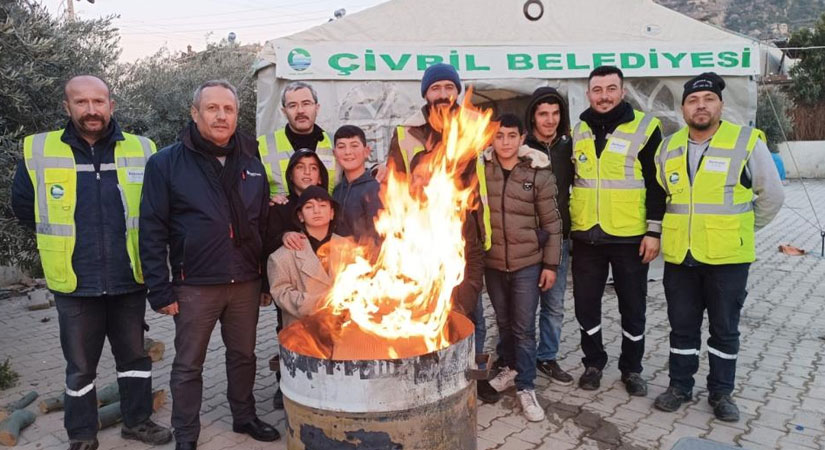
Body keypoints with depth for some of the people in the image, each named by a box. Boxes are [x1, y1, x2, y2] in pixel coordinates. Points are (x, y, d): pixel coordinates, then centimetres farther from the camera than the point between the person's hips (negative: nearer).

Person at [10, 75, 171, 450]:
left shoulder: (142, 150, -3)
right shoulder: (38, 150, -4)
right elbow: (23, 206, 9)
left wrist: (134, 236, 6)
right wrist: (61, 236, 10)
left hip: (129, 279, 1)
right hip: (76, 283, -1)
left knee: (135, 356, 16)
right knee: (80, 366, 13)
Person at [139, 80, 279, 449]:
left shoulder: (250, 162, 7)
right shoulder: (167, 163, -5)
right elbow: (152, 232, -6)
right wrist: (160, 290, -10)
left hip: (246, 282, 4)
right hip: (195, 286, -3)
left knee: (243, 355, 17)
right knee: (189, 365, 9)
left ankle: (245, 416, 37)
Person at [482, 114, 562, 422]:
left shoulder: (538, 173, -7)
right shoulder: (481, 169, -2)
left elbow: (551, 223, -3)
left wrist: (551, 264, -3)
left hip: (527, 263, -2)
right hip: (492, 262, 2)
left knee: (524, 327, 2)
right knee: (503, 321, 17)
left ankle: (526, 387, 15)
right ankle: (509, 368, 37)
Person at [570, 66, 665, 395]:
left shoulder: (645, 127, -3)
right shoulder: (578, 132, 8)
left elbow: (656, 184, -4)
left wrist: (654, 231, -9)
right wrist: (563, 227, 11)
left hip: (630, 237, -3)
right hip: (586, 237, 3)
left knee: (633, 307, 10)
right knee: (586, 304, 11)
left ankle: (632, 368, 28)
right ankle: (593, 362, 30)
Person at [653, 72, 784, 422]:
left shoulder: (747, 141, -7)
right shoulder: (668, 147, 5)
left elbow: (772, 195, 2)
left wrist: (743, 228, 8)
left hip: (727, 257, -3)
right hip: (679, 256, 3)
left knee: (724, 329, 10)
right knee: (682, 327, 13)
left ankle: (721, 392, 26)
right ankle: (680, 386, 27)